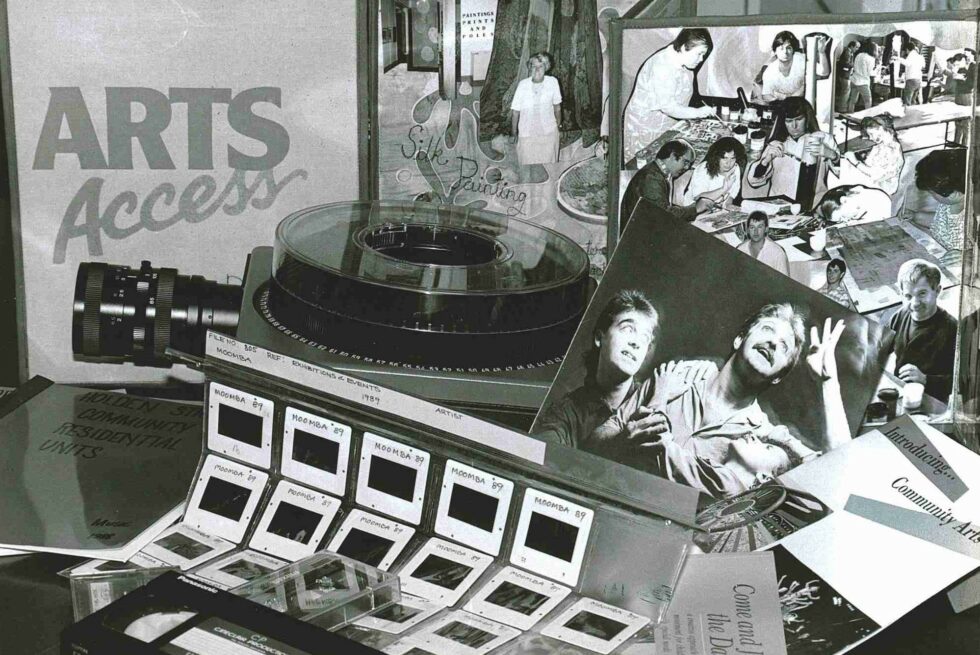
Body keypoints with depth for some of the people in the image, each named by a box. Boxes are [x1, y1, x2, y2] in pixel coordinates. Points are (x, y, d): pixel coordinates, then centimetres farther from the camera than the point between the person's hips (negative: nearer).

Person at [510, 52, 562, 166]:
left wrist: (558, 125, 17)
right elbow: (515, 111, -8)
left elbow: (557, 106, 5)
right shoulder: (523, 85, -16)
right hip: (527, 134, -1)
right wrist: (513, 134, -2)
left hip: (549, 132, 2)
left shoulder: (552, 82, -11)